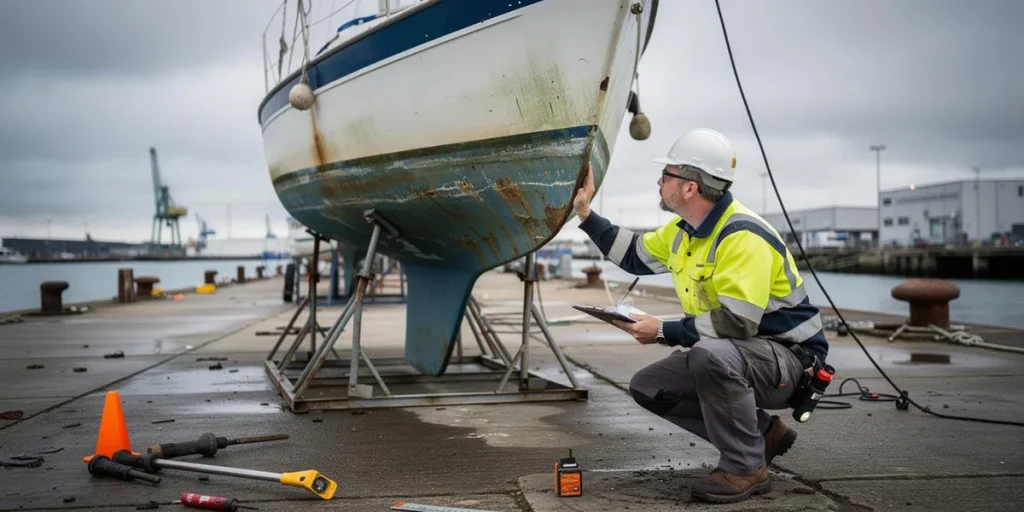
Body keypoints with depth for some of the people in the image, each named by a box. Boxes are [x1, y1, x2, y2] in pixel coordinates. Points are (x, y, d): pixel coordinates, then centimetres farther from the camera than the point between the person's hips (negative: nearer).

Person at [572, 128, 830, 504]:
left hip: (788, 357, -10)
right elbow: (635, 255, 21)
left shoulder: (743, 236, -26)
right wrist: (585, 214, 16)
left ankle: (746, 467, -18)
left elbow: (737, 321, -32)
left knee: (711, 354, -38)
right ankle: (762, 433, 9)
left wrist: (664, 332, -25)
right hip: (725, 356, 10)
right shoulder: (684, 230, 5)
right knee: (646, 387, 3)